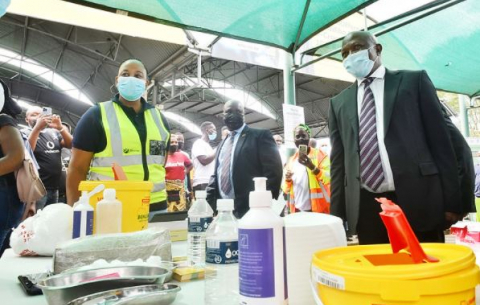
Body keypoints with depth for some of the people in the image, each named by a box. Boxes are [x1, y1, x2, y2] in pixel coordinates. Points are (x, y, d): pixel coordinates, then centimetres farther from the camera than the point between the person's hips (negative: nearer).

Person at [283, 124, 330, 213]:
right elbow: (286, 189, 12)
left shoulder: (320, 155, -1)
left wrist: (312, 166, -27)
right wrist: (287, 179, -9)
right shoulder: (291, 160, 10)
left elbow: (328, 179, -14)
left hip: (318, 209, -4)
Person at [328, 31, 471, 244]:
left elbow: (440, 140, 3)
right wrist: (337, 214, 5)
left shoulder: (414, 81, 8)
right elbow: (339, 161, 11)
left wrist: (451, 201, -3)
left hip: (417, 202, -2)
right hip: (365, 208, 2)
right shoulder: (339, 103, 14)